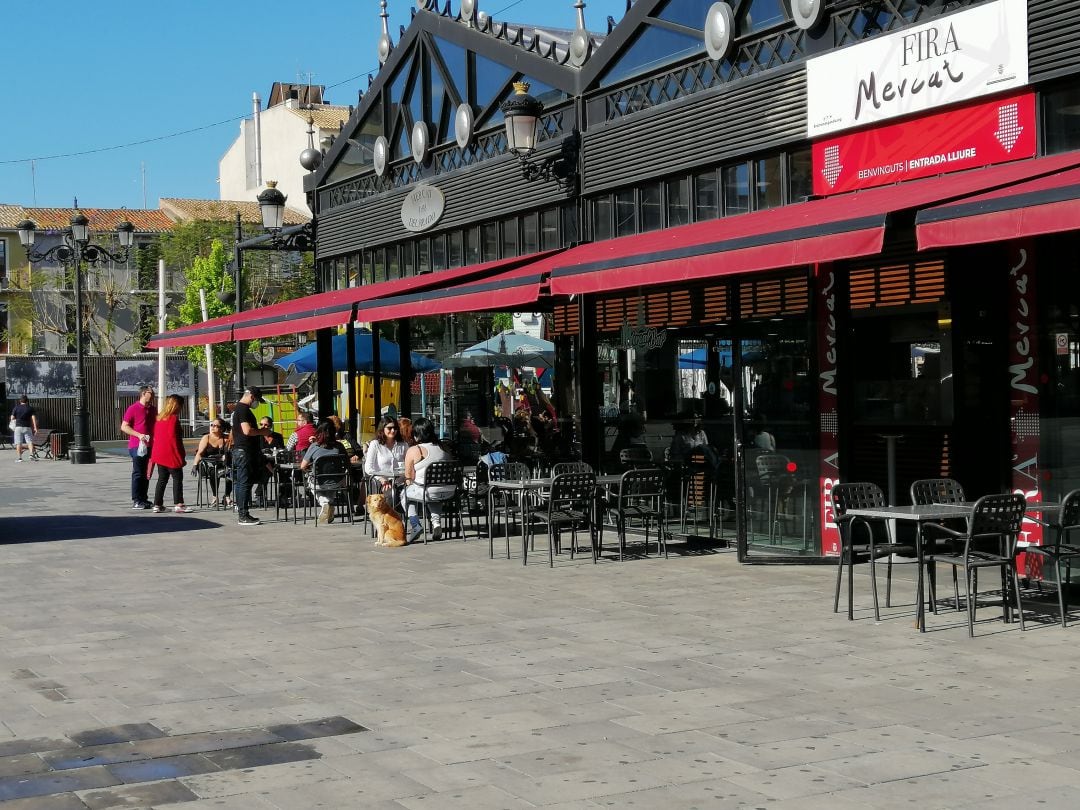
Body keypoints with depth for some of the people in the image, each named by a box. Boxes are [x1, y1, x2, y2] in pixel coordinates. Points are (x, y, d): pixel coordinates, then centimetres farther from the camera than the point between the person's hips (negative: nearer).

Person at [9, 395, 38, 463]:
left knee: (18, 443, 4)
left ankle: (19, 457, 1)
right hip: (27, 427, 0)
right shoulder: (30, 408, 4)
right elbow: (33, 418, -4)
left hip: (18, 427, 0)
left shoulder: (16, 408, 4)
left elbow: (12, 418, 4)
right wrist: (35, 427, -4)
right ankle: (31, 454, -19)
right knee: (30, 441, 0)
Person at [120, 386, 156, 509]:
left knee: (147, 474, 10)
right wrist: (139, 435, -19)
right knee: (138, 473, -5)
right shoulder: (133, 408, -7)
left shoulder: (152, 409, 14)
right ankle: (136, 501, -2)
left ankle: (144, 499, 17)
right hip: (137, 446, -7)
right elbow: (124, 427, -9)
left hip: (149, 446, 7)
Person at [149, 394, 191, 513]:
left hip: (159, 453, 8)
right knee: (177, 478, -2)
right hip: (171, 454, -8)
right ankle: (178, 504, -6)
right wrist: (181, 455, -14)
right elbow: (173, 437, -17)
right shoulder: (173, 418, -12)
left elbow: (155, 436, 16)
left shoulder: (159, 418, 13)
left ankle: (157, 505, 11)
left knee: (162, 479, 12)